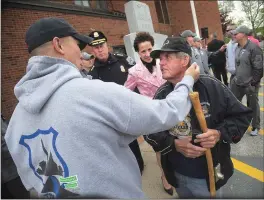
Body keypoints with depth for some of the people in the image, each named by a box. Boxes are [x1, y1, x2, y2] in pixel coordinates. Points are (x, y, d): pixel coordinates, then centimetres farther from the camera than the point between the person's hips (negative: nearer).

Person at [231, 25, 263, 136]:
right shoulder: (237, 48, 7)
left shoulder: (253, 47, -18)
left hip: (250, 84, -7)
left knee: (253, 105, 9)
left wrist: (254, 82, -18)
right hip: (238, 82, 7)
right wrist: (236, 76, 15)